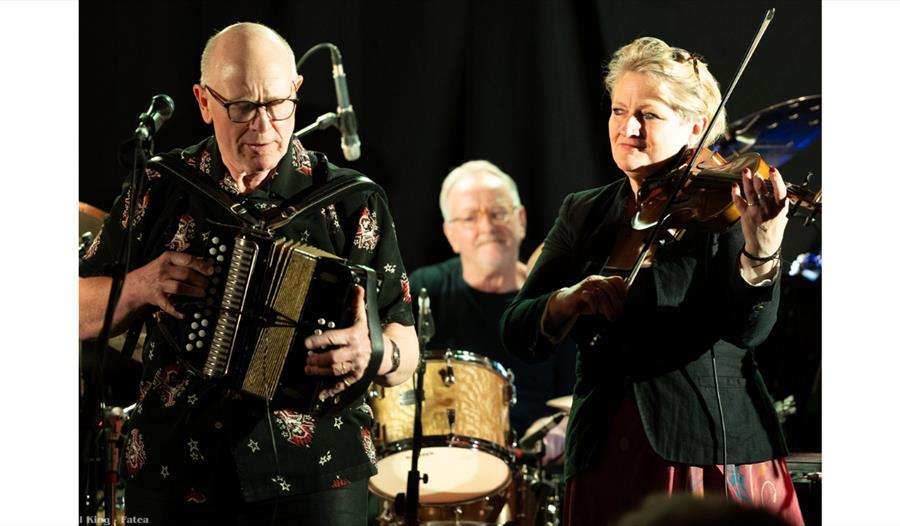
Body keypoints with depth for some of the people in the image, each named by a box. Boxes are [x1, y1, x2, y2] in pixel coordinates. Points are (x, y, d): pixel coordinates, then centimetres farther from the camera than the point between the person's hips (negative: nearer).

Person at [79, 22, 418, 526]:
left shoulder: (350, 202, -2)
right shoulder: (160, 190, 4)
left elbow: (406, 351, -3)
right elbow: (81, 313, 9)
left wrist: (373, 355, -27)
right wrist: (139, 286, -12)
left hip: (314, 483, -2)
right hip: (173, 479, 2)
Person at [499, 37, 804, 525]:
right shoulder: (583, 215, 8)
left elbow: (747, 329, -19)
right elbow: (518, 334, 2)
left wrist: (760, 251, -37)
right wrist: (568, 300, -18)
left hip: (714, 458, -3)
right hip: (604, 465, 4)